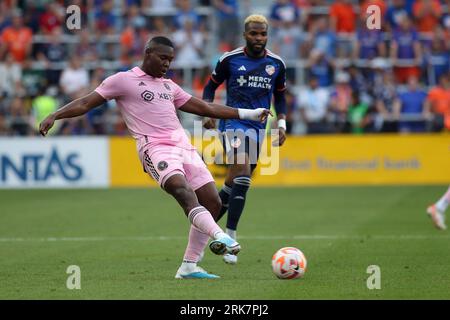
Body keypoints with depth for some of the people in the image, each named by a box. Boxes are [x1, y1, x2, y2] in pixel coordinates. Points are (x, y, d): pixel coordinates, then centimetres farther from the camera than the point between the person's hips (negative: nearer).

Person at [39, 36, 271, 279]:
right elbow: (86, 103, 4)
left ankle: (189, 267, 2)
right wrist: (54, 116, -10)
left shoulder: (169, 86, 26)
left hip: (183, 146, 7)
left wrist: (247, 114, 29)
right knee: (182, 189, -33)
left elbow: (205, 108, 30)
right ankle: (220, 237, -50)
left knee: (212, 202, -3)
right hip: (155, 147, -7)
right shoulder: (123, 80, 7)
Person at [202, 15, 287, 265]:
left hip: (258, 129, 4)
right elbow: (210, 86, 8)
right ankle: (230, 239, -20)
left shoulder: (276, 64, 6)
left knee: (234, 184, 8)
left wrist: (281, 124, 7)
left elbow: (280, 96, 19)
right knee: (242, 177, -22)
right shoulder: (229, 60, -3)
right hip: (233, 124, -4)